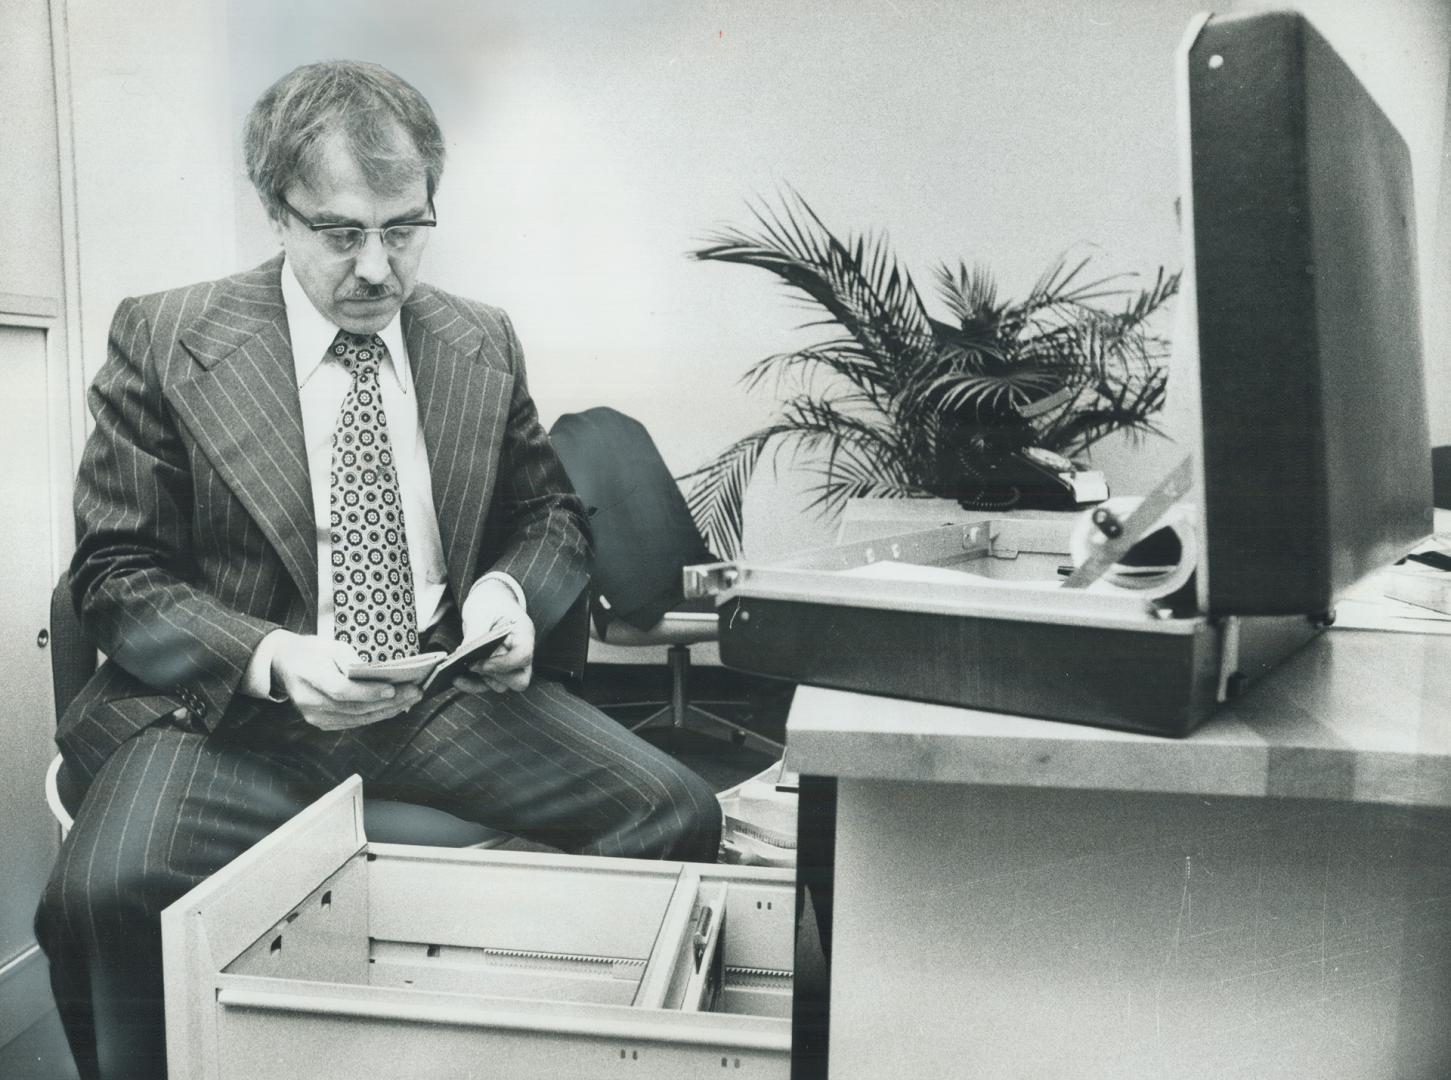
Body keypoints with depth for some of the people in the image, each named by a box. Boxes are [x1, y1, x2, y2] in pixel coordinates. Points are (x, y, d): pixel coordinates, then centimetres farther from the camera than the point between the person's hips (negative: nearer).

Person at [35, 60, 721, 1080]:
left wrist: (508, 592, -9)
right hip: (237, 704, -2)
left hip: (450, 694, 3)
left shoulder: (484, 344, 7)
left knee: (680, 814, -16)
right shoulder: (164, 341, -1)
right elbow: (116, 572, 0)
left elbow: (554, 517, 15)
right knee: (103, 890, -32)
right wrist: (270, 657, -19)